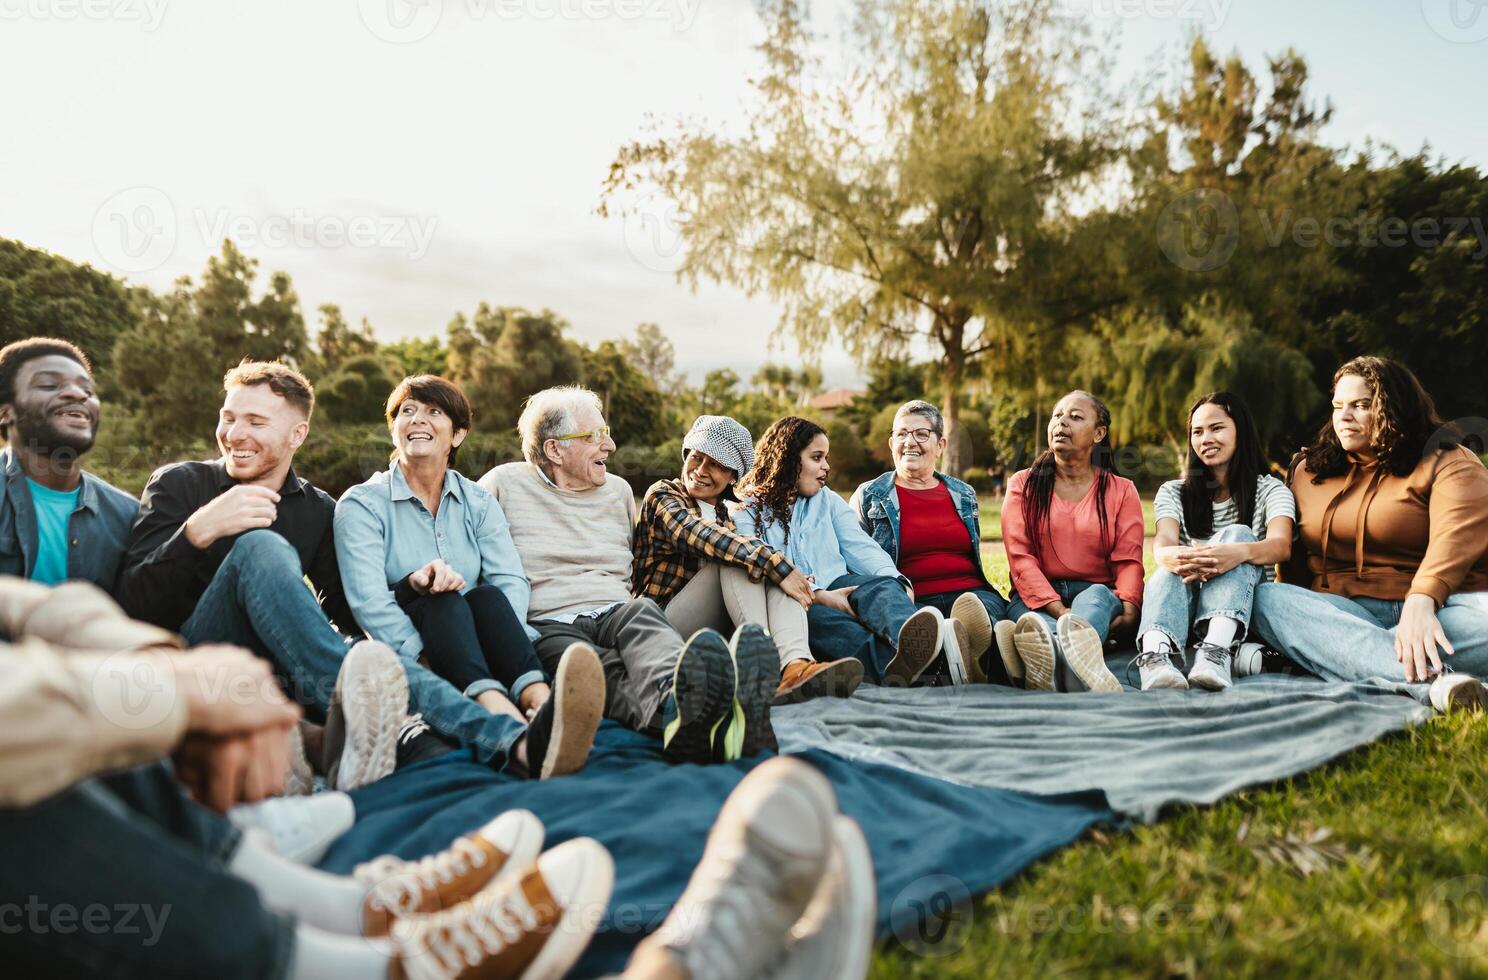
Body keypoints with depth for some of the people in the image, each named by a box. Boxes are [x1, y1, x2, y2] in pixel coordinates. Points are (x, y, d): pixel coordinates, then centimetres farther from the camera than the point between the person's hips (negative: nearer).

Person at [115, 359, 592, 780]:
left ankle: (516, 742, -55)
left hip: (282, 675, 3)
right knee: (262, 546, -29)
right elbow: (131, 606, -6)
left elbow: (347, 616, 13)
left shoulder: (319, 512, 13)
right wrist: (198, 531, -23)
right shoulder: (179, 484, 5)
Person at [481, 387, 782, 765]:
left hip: (617, 613, 3)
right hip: (547, 626, -2)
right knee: (603, 668, -38)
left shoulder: (619, 490, 24)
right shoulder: (504, 484, 11)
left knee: (642, 612, -36)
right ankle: (681, 712, -72)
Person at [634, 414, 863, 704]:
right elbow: (701, 535, -17)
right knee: (733, 552, -24)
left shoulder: (725, 515, 25)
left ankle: (794, 664, -45)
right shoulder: (662, 495, 6)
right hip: (665, 617, -5)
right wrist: (776, 564, -27)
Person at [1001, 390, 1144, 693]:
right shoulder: (1023, 484, 11)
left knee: (1098, 596, -36)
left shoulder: (1121, 491, 15)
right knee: (1027, 615, -36)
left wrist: (1128, 609, -22)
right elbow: (1020, 557, -3)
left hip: (1097, 593, 1)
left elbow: (1128, 560, 1)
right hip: (1036, 597, 0)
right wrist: (1060, 612, -20)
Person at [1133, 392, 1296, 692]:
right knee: (1172, 568, -31)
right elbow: (1163, 542, -7)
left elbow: (1281, 546, -12)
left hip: (1246, 608, -1)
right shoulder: (1173, 492, 15)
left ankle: (1217, 653, -50)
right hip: (1186, 603, 1)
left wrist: (1240, 552, -38)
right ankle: (1155, 657, -61)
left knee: (1238, 534, -26)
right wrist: (1171, 556, -35)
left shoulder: (1271, 490, 10)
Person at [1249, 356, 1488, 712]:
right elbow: (1294, 558, 19)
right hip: (1341, 612, 3)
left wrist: (1421, 603, -36)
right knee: (1265, 597, -29)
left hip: (1433, 607, -3)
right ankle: (1429, 679, -46)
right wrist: (1297, 621, 1)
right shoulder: (1309, 471, 18)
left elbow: (1457, 537, -17)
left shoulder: (1446, 462, 4)